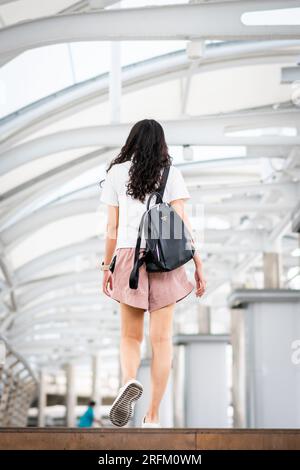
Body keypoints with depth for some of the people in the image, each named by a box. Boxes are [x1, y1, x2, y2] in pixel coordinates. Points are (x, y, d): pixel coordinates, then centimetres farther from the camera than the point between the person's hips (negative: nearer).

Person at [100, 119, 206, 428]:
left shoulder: (116, 172, 5)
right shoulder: (170, 173, 3)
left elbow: (112, 227, 5)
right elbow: (182, 223, -4)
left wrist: (107, 267, 13)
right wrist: (198, 266, -1)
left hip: (129, 258, 1)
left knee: (130, 336, 11)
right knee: (161, 340, 4)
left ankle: (129, 383, -20)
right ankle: (152, 417, 3)